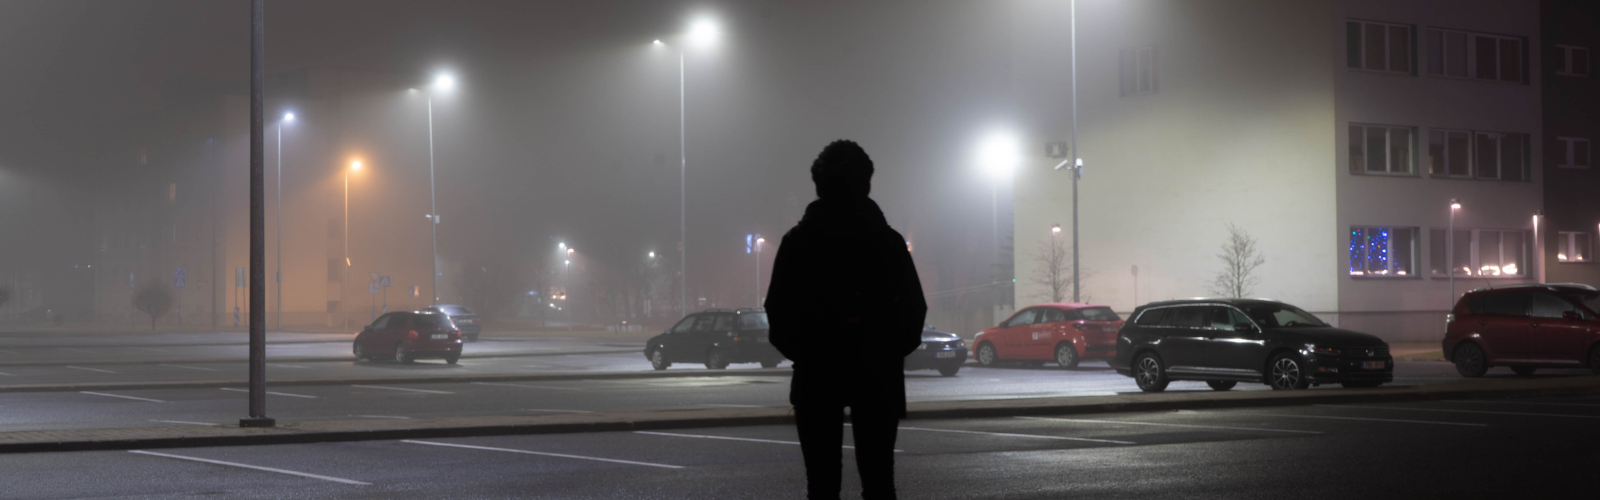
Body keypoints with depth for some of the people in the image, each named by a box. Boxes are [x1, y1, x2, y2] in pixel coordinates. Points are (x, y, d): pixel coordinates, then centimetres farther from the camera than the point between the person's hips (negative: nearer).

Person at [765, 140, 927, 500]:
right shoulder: (888, 240, 1)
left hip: (817, 373, -1)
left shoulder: (798, 241, -1)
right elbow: (914, 307, 1)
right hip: (877, 374, 1)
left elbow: (777, 308, -2)